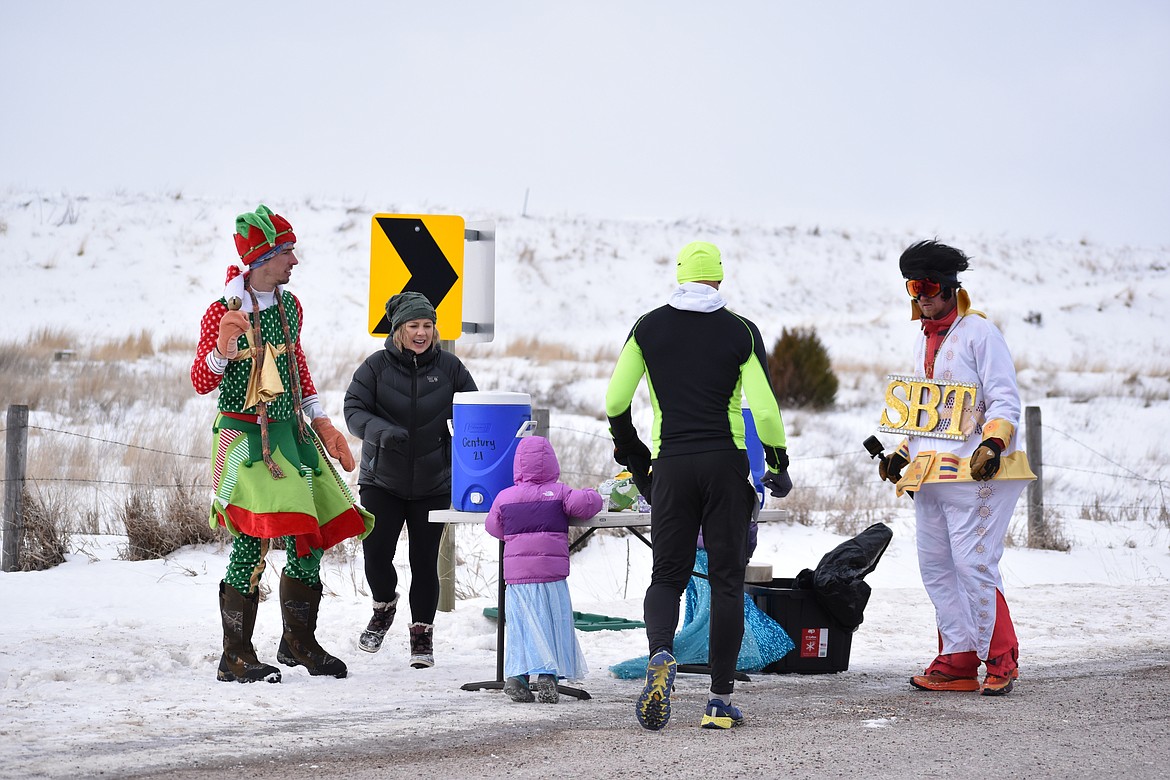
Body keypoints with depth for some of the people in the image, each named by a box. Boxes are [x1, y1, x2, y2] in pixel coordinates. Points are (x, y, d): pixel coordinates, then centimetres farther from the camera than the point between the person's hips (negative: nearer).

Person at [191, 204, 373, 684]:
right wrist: (222, 349, -28)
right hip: (244, 434, -7)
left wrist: (321, 423, 20)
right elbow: (202, 384, -9)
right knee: (251, 541, -14)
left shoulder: (289, 306, 11)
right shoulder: (224, 312, -10)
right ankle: (236, 657, -6)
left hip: (290, 431, 7)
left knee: (309, 539, 6)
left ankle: (299, 643, 22)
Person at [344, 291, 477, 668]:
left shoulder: (449, 366, 0)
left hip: (433, 484, 1)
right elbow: (354, 410, -8)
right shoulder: (377, 366, -4)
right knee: (376, 553, -7)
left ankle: (422, 633, 19)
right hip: (382, 480, -1)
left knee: (425, 561, 2)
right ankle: (384, 606, 24)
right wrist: (381, 431, -27)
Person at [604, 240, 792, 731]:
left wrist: (628, 449, 21)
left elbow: (616, 400, 5)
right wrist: (779, 464, 4)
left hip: (671, 465, 1)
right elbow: (764, 408, -9)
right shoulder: (741, 332, -2)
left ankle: (660, 655, -22)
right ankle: (720, 702, 4)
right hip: (726, 465, -1)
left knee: (667, 576, 9)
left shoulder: (649, 327, 4)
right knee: (726, 580, 6)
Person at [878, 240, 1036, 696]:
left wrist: (993, 444, -25)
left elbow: (1005, 400, -11)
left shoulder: (979, 332, -6)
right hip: (929, 471, 9)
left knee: (974, 565, -12)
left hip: (975, 470, -9)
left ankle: (1000, 662, -2)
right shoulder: (924, 337, 19)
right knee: (935, 567, 7)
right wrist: (904, 453, 21)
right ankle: (958, 660, 12)